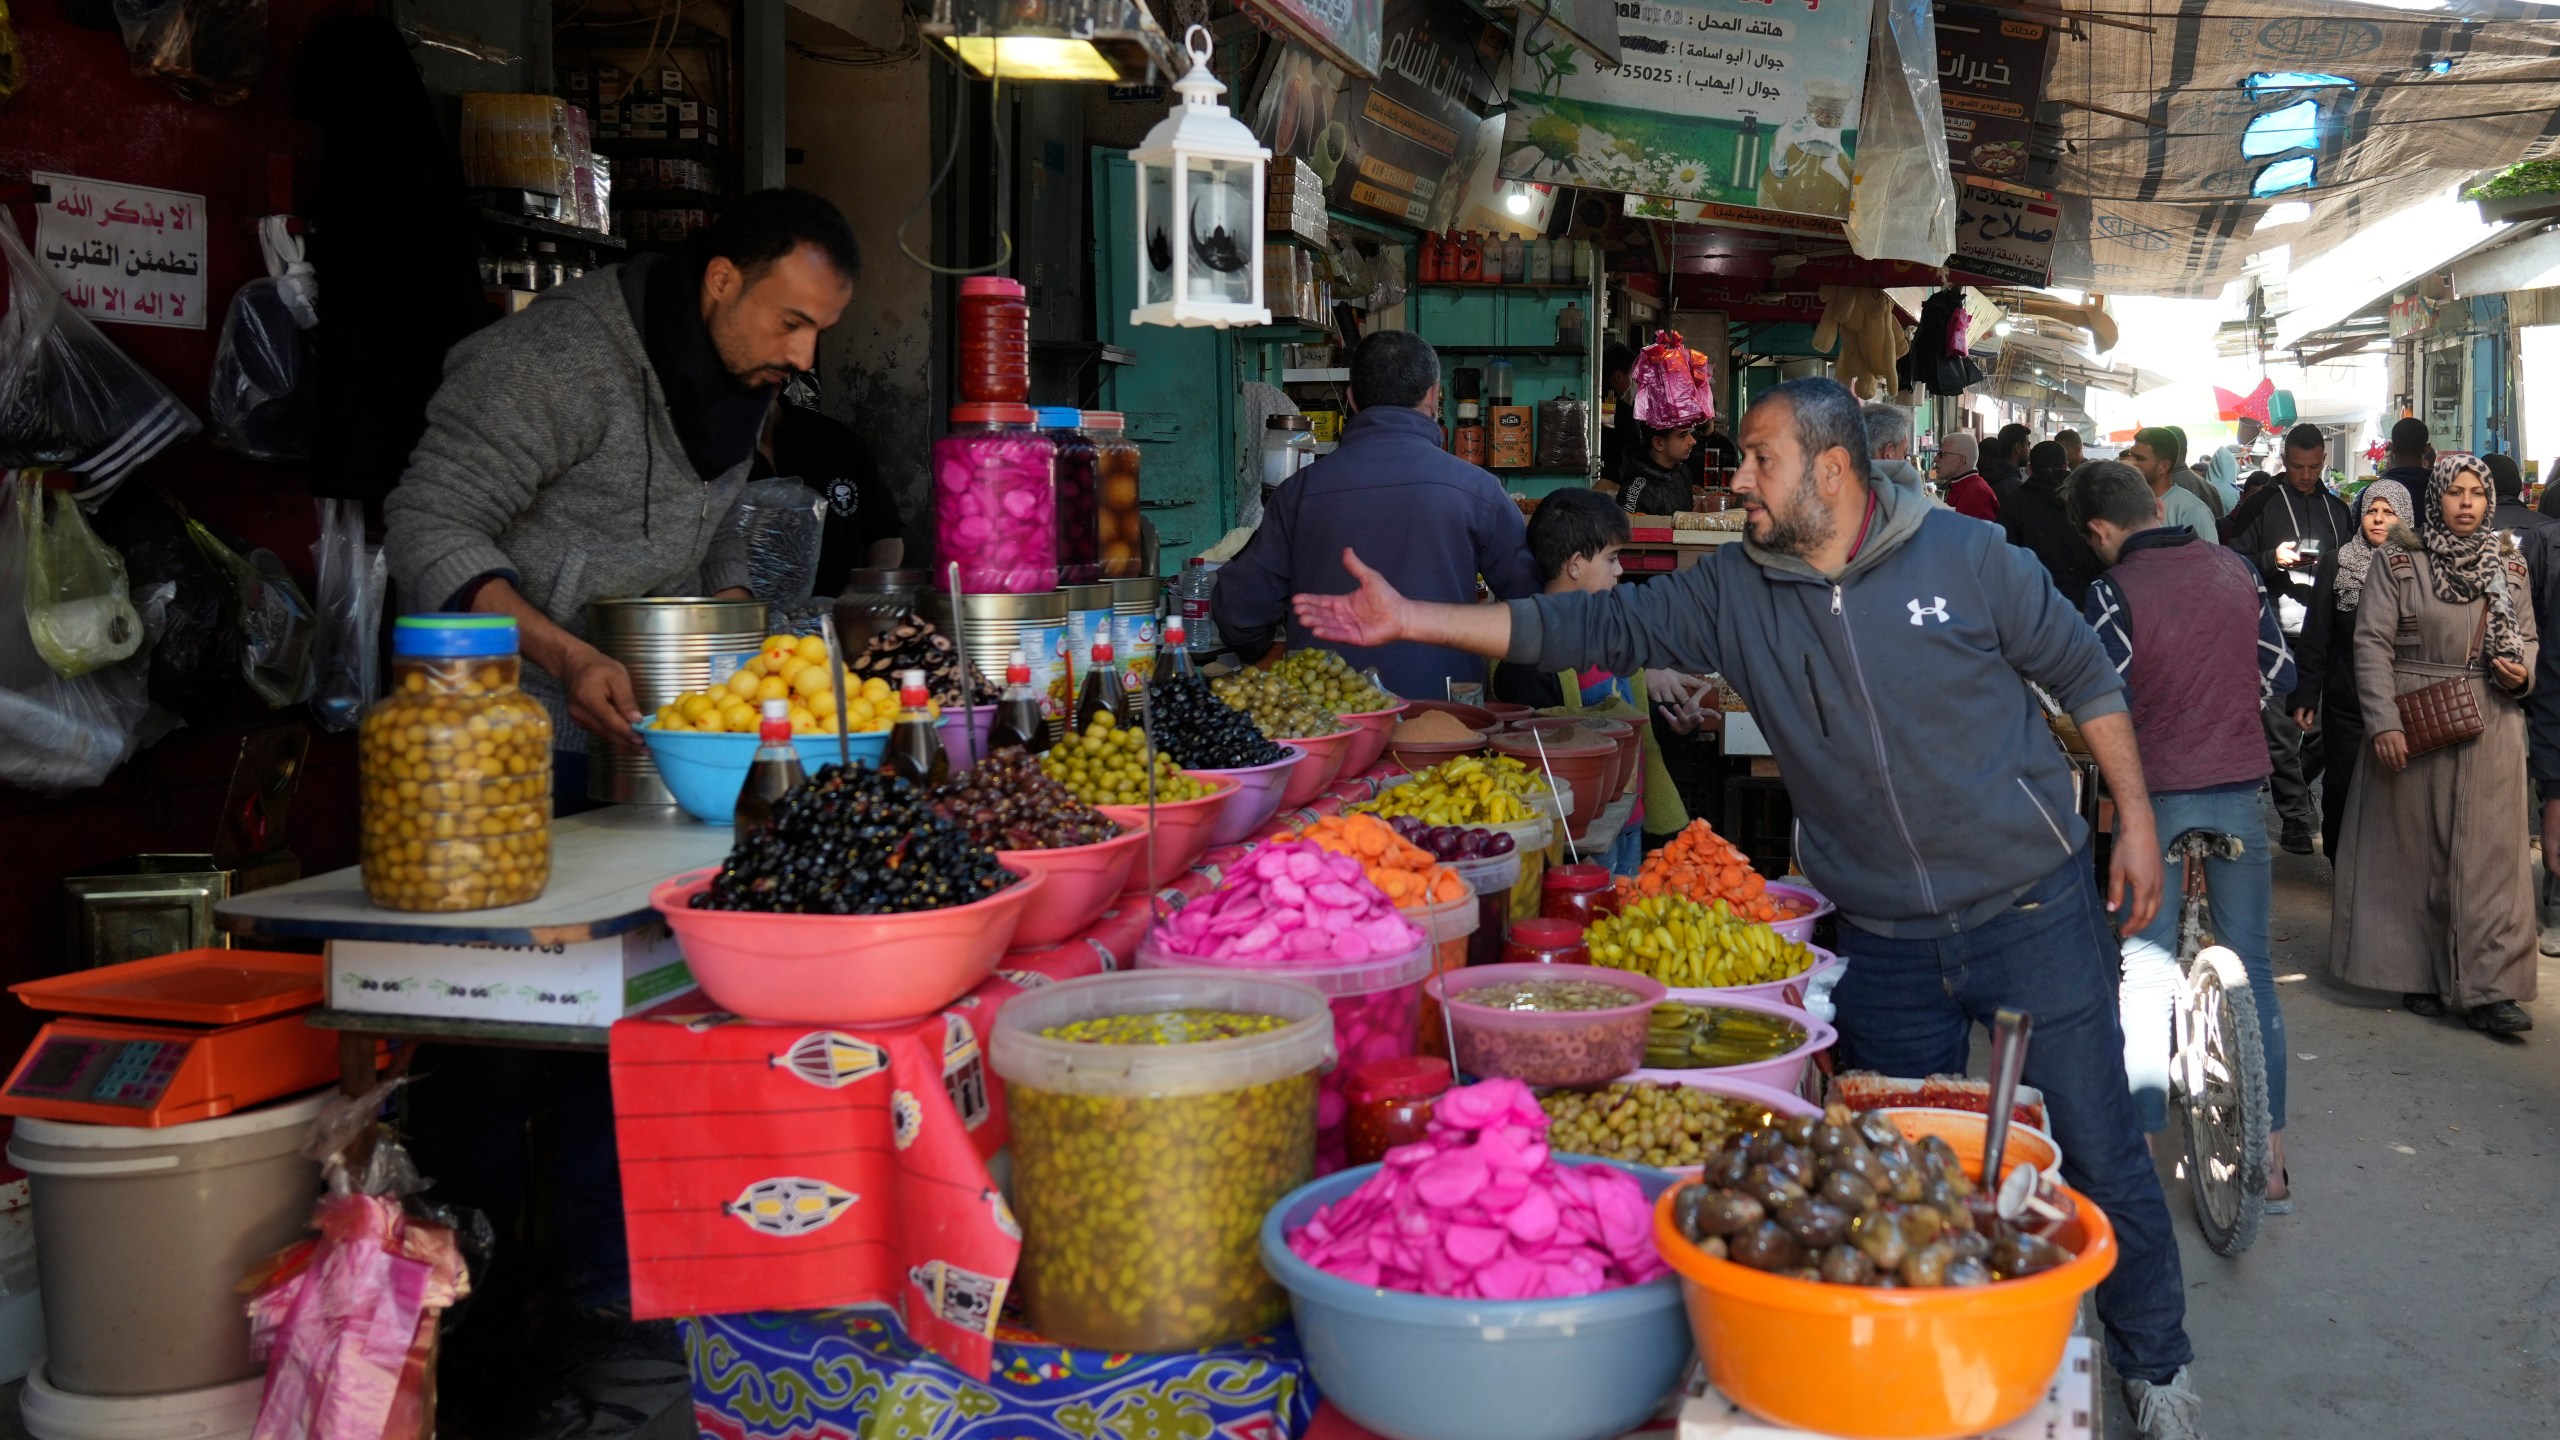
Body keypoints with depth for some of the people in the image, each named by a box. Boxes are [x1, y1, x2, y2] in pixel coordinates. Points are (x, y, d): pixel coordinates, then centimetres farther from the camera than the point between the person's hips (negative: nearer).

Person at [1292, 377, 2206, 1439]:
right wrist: (1409, 621, -13)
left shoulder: (1968, 560, -8)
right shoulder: (1735, 594, -1)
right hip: (1884, 948, 3)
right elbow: (1593, 629, -6)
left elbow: (2085, 678, 3)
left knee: (2099, 1153, 5)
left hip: (2033, 912, -3)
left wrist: (2135, 819, -1)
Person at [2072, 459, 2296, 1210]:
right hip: (2242, 788, 5)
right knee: (2251, 967, 12)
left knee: (2145, 973, 5)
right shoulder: (2236, 569, 3)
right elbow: (2280, 674, 8)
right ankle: (2270, 1158, 17)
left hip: (2158, 794, -5)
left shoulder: (2112, 592, -13)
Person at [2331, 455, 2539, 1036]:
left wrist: (2522, 672, -5)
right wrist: (2384, 722, -15)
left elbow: (2529, 638, 18)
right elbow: (2372, 642, -7)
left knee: (2489, 854, -1)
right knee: (2414, 851, 5)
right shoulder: (2398, 563, -2)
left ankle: (2487, 988, -1)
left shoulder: (2508, 566, 9)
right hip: (2414, 728, -3)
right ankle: (2417, 973, 17)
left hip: (2490, 730, 3)